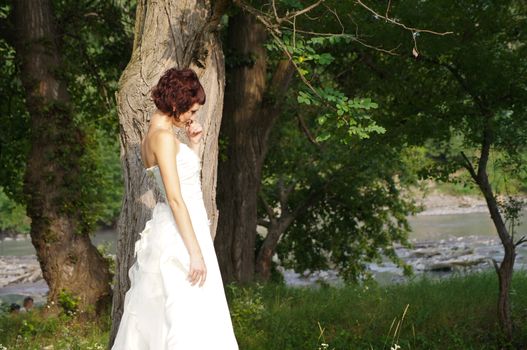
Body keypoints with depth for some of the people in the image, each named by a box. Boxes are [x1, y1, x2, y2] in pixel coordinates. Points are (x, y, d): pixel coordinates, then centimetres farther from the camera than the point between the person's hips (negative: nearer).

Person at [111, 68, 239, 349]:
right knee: (189, 319, -10)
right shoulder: (163, 136, -15)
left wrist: (193, 144, 13)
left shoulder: (153, 134, 14)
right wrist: (196, 252, -21)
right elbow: (175, 198, -20)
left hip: (170, 232, 10)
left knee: (155, 314, 13)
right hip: (179, 236, -10)